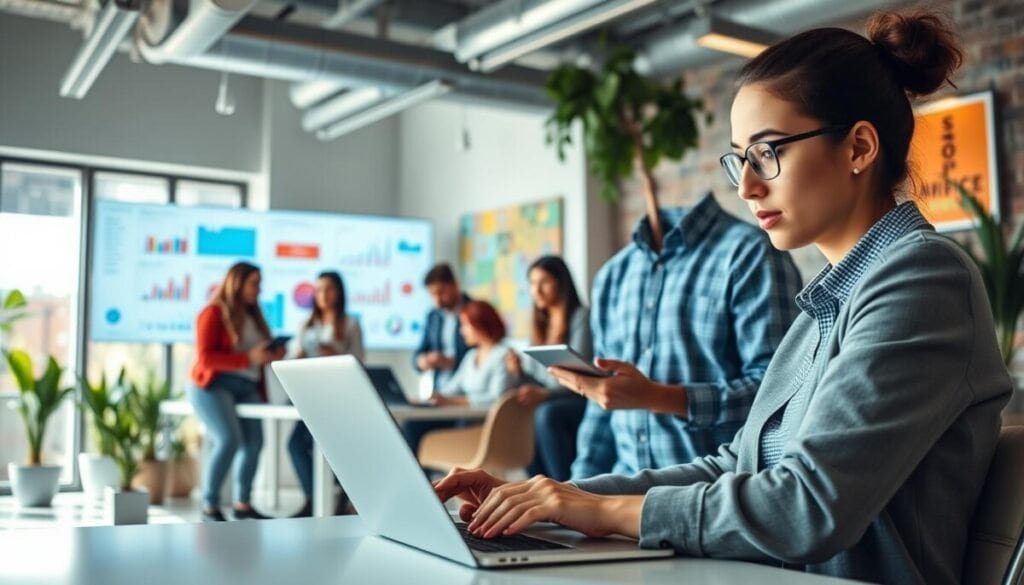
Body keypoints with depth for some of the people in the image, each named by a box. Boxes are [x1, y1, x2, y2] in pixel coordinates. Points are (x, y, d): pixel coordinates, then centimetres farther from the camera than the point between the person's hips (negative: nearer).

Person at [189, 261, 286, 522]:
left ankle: (243, 504, -3)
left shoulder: (252, 316, 19)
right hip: (212, 385, -7)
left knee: (254, 441, -12)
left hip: (246, 387, 7)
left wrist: (272, 355, -2)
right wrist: (248, 358, -21)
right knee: (229, 440, -23)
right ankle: (209, 507, -14)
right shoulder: (213, 313, -5)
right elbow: (205, 358, -14)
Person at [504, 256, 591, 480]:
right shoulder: (540, 323, 16)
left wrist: (545, 394, -28)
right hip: (553, 400, 6)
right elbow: (540, 377, 12)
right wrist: (521, 371, -9)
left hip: (584, 401, -6)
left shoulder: (581, 316, -4)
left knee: (547, 413, -34)